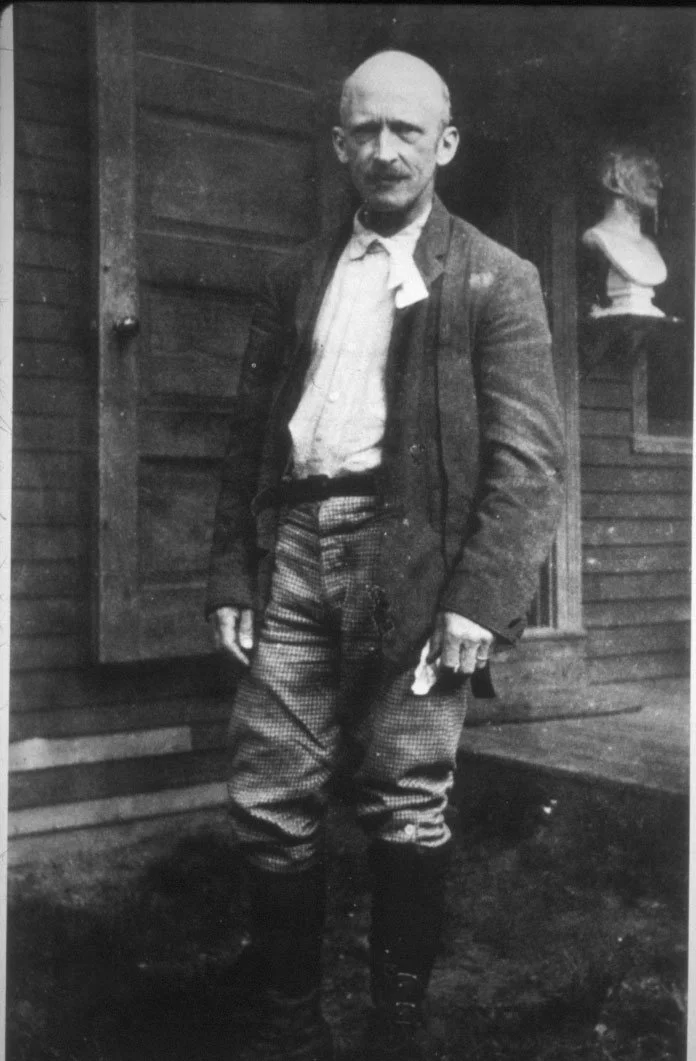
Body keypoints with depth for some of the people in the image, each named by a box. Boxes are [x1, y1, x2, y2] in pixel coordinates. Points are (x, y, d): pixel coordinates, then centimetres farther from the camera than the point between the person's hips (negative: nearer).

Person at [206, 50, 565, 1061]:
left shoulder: (495, 281, 4)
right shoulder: (296, 278, 17)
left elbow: (528, 457, -4)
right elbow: (248, 437, 15)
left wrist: (481, 597, -14)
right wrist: (232, 577, 6)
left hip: (414, 559, -4)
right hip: (294, 553, 4)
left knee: (407, 811, 2)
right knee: (270, 804, 4)